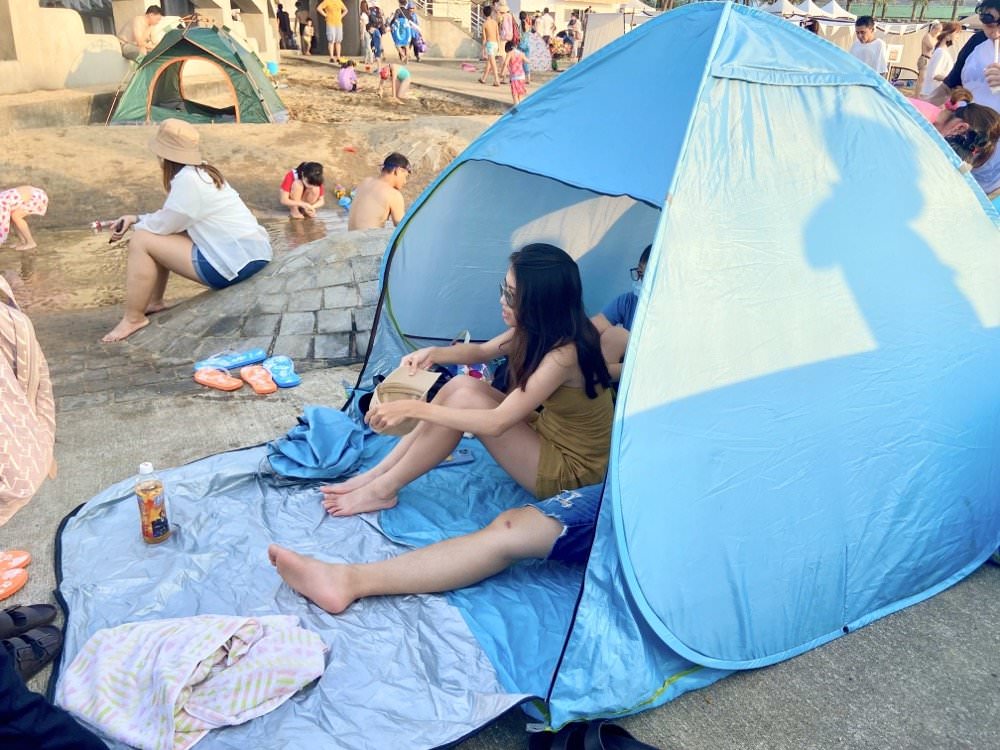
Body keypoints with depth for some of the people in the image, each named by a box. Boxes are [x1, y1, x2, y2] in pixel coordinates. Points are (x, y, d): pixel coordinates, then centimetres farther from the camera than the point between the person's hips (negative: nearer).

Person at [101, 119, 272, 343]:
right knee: (158, 237, 19)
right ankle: (154, 302, 26)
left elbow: (162, 225, -8)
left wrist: (136, 222, 12)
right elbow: (170, 219, 22)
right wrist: (137, 219, 13)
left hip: (237, 262, -10)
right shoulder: (202, 171, 13)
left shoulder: (187, 179, -16)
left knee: (142, 242, -7)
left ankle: (133, 319, 1)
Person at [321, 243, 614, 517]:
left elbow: (496, 423, -32)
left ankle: (382, 490, -8)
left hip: (567, 472, -8)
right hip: (547, 432, 8)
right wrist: (433, 353, -7)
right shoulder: (539, 330, -4)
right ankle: (377, 474, -3)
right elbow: (482, 351, 12)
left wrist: (413, 408, -31)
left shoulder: (564, 354, -31)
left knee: (463, 399, -21)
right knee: (460, 385, -8)